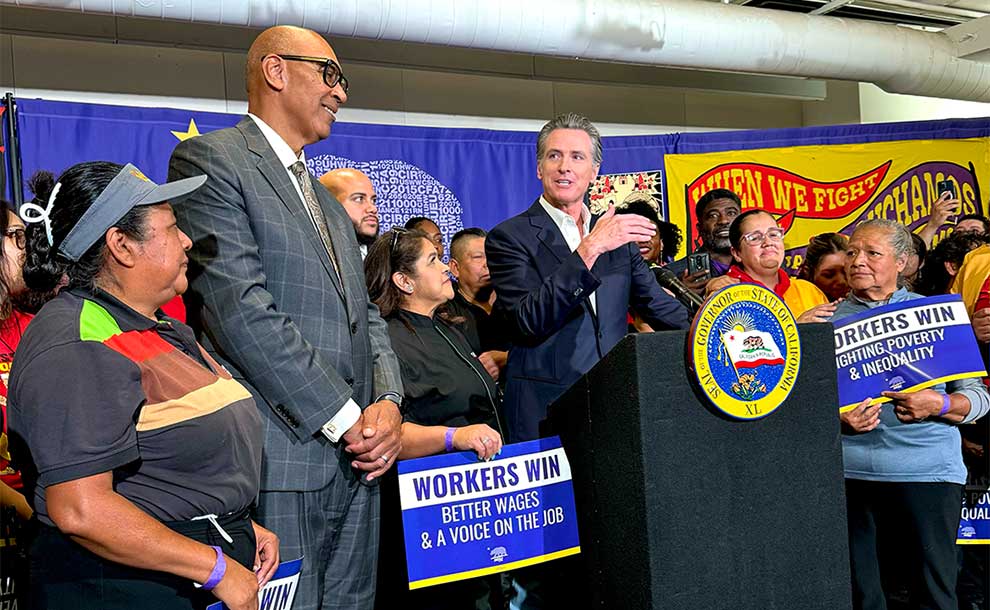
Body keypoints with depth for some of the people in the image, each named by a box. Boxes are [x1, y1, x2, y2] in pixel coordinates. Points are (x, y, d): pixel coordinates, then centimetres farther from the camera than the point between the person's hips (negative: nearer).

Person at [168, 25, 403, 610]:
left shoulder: (325, 198, 21)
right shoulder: (210, 159, -6)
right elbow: (242, 312, -16)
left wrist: (387, 402, -2)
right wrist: (346, 420, -14)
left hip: (356, 459, 8)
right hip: (278, 462, -7)